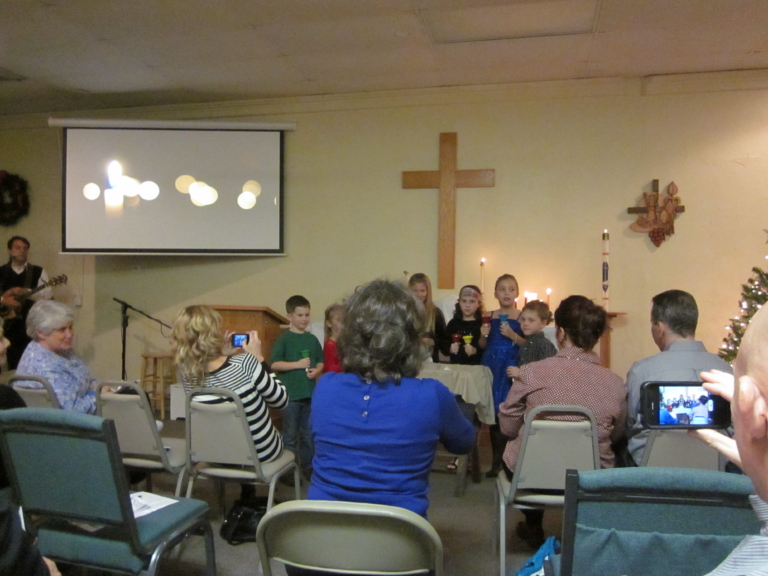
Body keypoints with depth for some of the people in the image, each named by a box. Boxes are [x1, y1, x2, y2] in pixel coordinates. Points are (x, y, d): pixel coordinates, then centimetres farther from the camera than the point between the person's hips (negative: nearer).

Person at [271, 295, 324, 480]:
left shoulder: (312, 339, 7)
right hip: (290, 394, -4)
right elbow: (274, 364, -13)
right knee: (290, 435, 6)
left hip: (310, 393, 4)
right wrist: (297, 364, -21)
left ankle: (308, 468, 27)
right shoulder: (284, 339, -6)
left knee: (308, 435, 15)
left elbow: (321, 362, 14)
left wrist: (316, 371, -7)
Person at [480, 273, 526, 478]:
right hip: (491, 367, 4)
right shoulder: (490, 316, 8)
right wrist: (484, 335, -5)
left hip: (511, 370, -4)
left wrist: (513, 335, -18)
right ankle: (496, 461, 20)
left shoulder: (521, 317, -3)